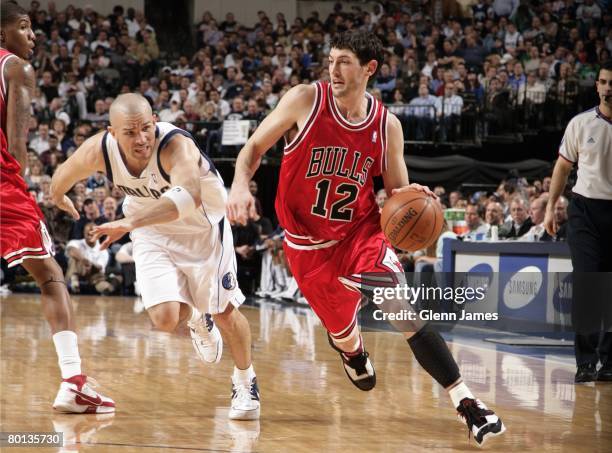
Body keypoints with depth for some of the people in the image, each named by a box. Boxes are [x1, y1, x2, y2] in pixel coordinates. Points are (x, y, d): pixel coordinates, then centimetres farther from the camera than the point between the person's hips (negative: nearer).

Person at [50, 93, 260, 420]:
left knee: (224, 312, 7)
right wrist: (58, 198, 22)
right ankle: (196, 320, 27)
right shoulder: (98, 151, -25)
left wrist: (131, 223, -66)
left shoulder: (176, 145, -38)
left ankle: (246, 383, 35)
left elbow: (190, 198, -59)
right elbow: (64, 176, 0)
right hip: (153, 232, 3)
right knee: (165, 319, -12)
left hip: (203, 228, -3)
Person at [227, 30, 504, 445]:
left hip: (362, 232, 0)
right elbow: (255, 147, -2)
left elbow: (396, 193, 5)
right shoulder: (305, 100, -11)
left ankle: (466, 402, -19)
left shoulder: (387, 126, -5)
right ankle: (349, 347, 53)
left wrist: (410, 197, -20)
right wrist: (241, 184, -22)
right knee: (345, 335, 11)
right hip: (309, 245, 0)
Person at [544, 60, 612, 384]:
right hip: (585, 208, 0)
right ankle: (586, 361, -8)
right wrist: (550, 207, 9)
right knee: (586, 281, -10)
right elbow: (563, 165, 13)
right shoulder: (581, 123, 2)